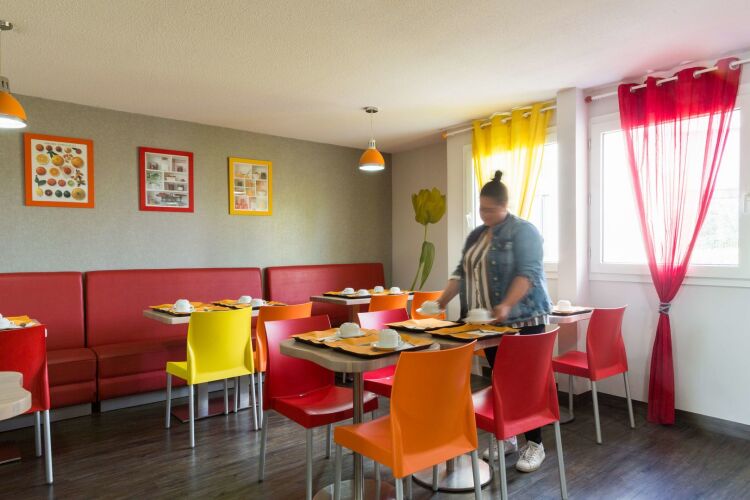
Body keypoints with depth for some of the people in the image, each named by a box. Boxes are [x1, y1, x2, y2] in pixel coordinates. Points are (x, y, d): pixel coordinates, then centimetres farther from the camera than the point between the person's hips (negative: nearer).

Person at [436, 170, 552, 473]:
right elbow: (462, 271, 14)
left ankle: (534, 444, 14)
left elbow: (528, 273, -20)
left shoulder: (523, 231, -10)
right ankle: (506, 437, 26)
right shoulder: (476, 235, 13)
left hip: (521, 318, -6)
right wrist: (443, 300, 4)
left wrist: (507, 305, -32)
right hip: (490, 321, 7)